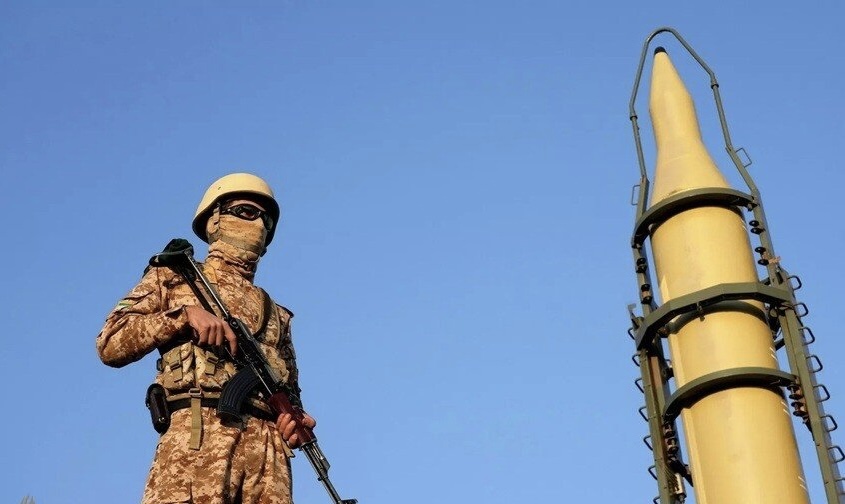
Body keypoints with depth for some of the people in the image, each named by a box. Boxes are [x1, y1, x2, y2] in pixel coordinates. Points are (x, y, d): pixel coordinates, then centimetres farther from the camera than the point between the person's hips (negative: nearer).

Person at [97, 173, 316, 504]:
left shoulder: (275, 313, 32)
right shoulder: (173, 277, 22)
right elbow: (110, 344, 10)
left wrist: (297, 419, 5)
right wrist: (184, 313, -2)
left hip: (267, 447, 4)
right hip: (197, 436, -4)